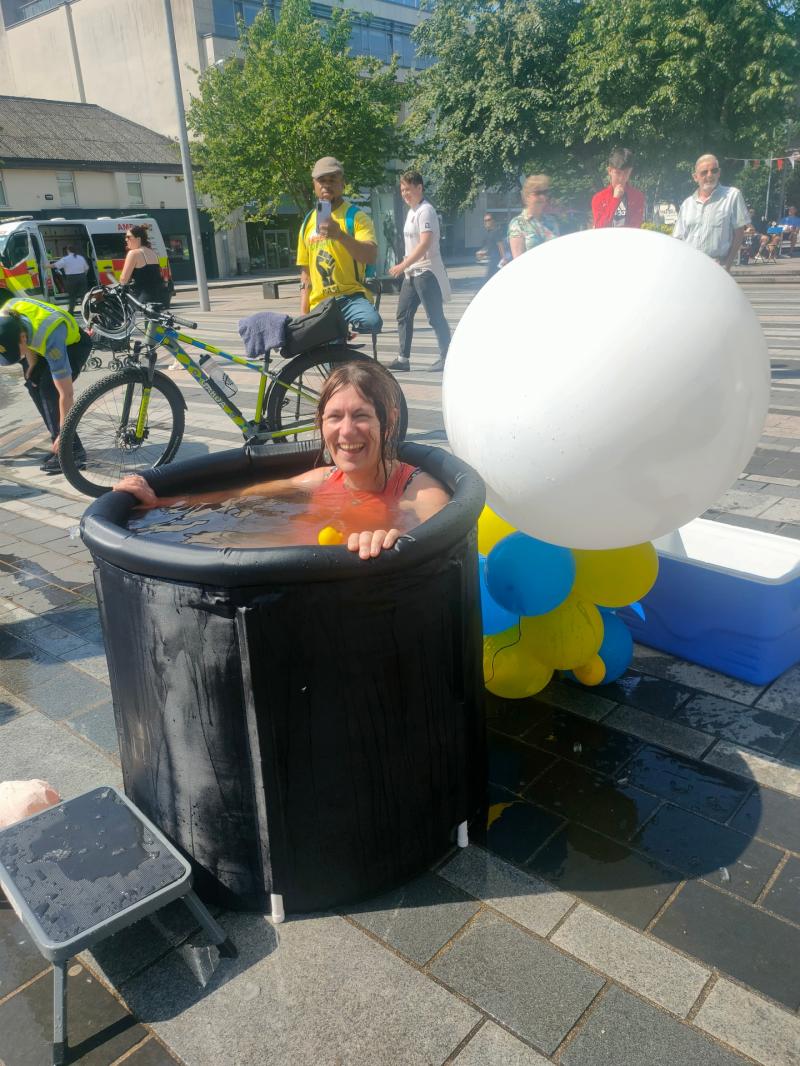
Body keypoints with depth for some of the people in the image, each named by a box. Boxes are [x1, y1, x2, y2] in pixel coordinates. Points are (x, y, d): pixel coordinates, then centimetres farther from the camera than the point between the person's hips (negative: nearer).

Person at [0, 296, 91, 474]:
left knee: (49, 389, -22)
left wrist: (63, 434, -34)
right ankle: (59, 446, 6)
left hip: (74, 343, -7)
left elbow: (66, 394, -38)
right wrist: (31, 365, -3)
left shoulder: (50, 339, -42)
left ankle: (72, 451, -16)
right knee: (34, 384, -2)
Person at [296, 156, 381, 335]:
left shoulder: (356, 217, -2)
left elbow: (371, 257, -20)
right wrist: (304, 312, 11)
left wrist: (340, 235, -36)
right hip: (319, 303, 5)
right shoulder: (307, 222, 15)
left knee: (371, 323, -36)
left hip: (351, 296, -5)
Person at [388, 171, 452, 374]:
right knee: (403, 315, 8)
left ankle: (446, 357, 5)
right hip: (411, 273, 10)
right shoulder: (412, 211, 16)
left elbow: (425, 243, -23)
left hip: (426, 271, -10)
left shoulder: (425, 211, -13)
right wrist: (405, 266, 16)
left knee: (435, 317, -4)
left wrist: (403, 265, -24)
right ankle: (403, 359, 12)